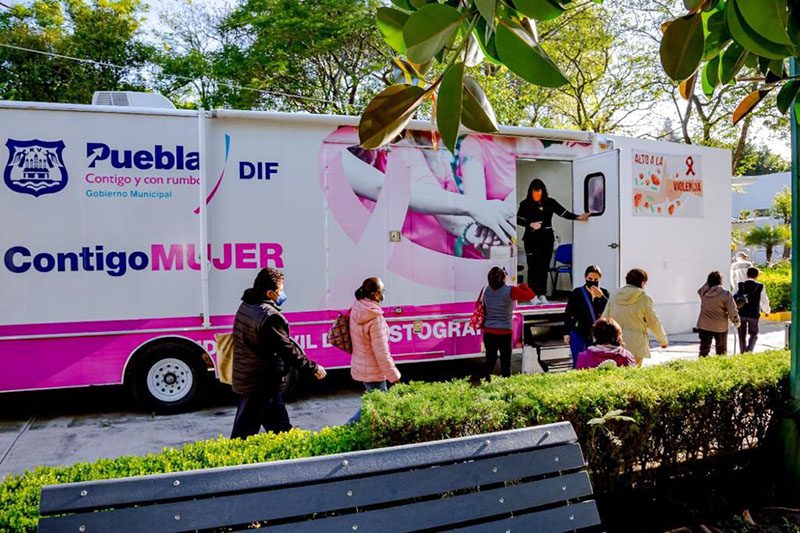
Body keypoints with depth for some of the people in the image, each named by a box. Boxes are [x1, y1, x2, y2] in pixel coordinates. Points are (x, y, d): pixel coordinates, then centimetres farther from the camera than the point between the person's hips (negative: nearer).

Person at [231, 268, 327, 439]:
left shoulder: (246, 306, 6)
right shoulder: (269, 317, -23)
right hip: (260, 385, -10)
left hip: (245, 379, 10)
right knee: (243, 433, -1)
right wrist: (314, 368, -9)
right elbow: (287, 349, -19)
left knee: (280, 428, 18)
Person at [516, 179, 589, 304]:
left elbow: (564, 213, 2)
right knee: (533, 266, -4)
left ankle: (542, 295, 10)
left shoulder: (550, 202, 6)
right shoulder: (525, 204, -1)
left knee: (544, 267, 4)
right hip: (532, 239, -3)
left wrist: (578, 217, -8)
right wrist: (531, 225, -14)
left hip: (547, 238, 3)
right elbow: (518, 220, -2)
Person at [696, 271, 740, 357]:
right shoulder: (726, 294, -13)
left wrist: (708, 283, 15)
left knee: (704, 350, 10)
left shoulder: (703, 292, -4)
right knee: (721, 352, 11)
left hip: (704, 326, 3)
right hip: (720, 327, -3)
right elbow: (732, 311, -13)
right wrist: (736, 322, 3)